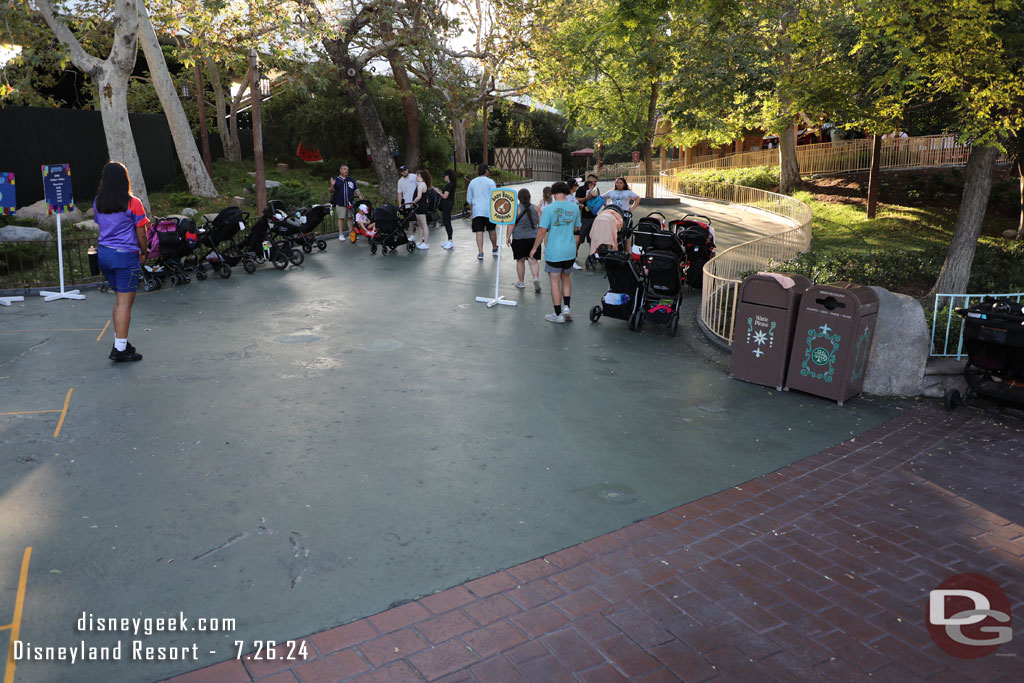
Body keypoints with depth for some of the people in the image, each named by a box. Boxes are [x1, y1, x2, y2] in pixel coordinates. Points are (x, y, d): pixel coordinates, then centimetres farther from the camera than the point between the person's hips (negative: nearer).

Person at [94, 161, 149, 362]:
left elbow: (101, 226, 11)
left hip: (104, 253, 6)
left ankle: (120, 342, 23)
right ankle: (120, 349, -2)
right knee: (125, 302, -2)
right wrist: (143, 253, 9)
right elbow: (141, 235, -7)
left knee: (119, 299, 19)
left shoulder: (97, 202, 7)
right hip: (125, 255, -6)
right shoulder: (132, 203, -9)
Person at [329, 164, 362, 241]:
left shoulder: (351, 180, 16)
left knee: (350, 218, 5)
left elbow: (356, 189, 16)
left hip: (350, 203, 3)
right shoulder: (336, 180, 4)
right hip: (340, 204, -3)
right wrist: (332, 185, -20)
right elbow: (331, 191, 0)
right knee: (341, 218, 1)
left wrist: (360, 196, -1)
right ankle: (341, 234, 8)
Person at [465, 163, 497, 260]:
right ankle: (494, 249, 30)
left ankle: (480, 252, -9)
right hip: (489, 210, -1)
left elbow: (468, 199, 12)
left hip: (477, 210, 1)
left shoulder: (472, 182, 8)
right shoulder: (490, 182, -4)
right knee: (491, 230, 15)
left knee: (479, 232, -2)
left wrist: (472, 208, 24)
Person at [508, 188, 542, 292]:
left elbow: (512, 224, -9)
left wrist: (508, 236, -2)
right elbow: (541, 223, 6)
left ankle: (521, 282, 18)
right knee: (533, 260, 3)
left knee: (520, 260, 10)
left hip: (519, 238, -2)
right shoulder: (535, 208, 2)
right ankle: (536, 278, -19)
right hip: (533, 238, 2)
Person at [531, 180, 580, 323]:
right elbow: (576, 228, 12)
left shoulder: (550, 209, -12)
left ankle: (558, 315, 9)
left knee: (555, 282, 4)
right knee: (565, 278, 21)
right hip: (570, 251, 4)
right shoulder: (574, 207, 1)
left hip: (554, 251, -4)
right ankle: (566, 307, 11)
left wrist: (535, 248, -1)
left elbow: (542, 231, -12)